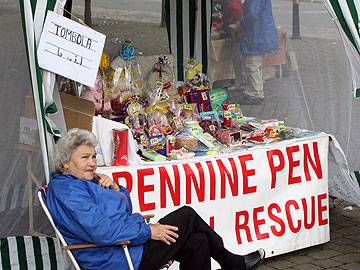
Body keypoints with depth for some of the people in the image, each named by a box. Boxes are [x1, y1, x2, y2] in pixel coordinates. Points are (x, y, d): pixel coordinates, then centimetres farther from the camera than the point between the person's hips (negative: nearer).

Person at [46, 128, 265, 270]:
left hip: (125, 246, 11)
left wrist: (115, 189, 1)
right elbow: (101, 229, -28)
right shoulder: (67, 191, -16)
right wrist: (147, 230, -21)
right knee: (187, 216, -4)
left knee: (197, 242, 0)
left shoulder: (82, 183, 18)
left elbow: (124, 209, 22)